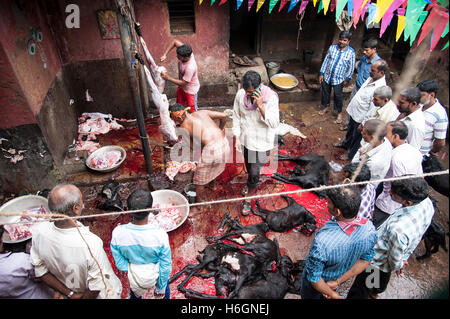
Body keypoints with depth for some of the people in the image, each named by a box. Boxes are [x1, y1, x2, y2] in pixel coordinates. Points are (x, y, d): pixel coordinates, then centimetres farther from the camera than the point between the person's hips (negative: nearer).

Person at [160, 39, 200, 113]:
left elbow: (183, 83, -31)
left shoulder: (190, 67, -41)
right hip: (181, 87, 8)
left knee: (192, 110, 11)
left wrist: (168, 78, -28)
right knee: (180, 106, 26)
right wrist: (165, 54, -15)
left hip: (190, 89, -8)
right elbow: (175, 41, -7)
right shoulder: (185, 52, -23)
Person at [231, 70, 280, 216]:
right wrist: (237, 138, 0)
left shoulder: (270, 98, -24)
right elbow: (236, 116, 1)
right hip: (246, 139, 4)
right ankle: (253, 183, 57)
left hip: (262, 142, -4)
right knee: (249, 166, 25)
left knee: (254, 171, 0)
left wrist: (260, 106, -37)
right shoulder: (240, 94, -12)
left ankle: (248, 199, 23)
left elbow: (274, 123, -27)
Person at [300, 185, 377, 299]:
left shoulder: (322, 241, -47)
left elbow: (313, 278, -32)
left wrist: (332, 294, -13)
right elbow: (365, 259, -12)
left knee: (308, 295, 30)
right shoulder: (370, 227, -28)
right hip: (341, 277, 4)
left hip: (320, 284, -4)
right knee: (323, 296, 36)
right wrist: (338, 281, -9)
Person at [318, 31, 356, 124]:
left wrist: (347, 79, -3)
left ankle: (340, 113, 24)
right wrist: (321, 73, 0)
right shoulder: (332, 47, -6)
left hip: (339, 79, -3)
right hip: (327, 76, 3)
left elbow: (351, 67, -4)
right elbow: (326, 60, 1)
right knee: (325, 92, 18)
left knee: (338, 96, 5)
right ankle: (326, 107, 43)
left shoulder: (351, 52, -11)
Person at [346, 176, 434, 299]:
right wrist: (403, 259, 8)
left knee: (361, 291, 21)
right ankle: (375, 291, 69)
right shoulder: (427, 203, -24)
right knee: (384, 276, 39)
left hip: (377, 261, -8)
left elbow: (395, 259, -27)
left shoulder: (398, 228, -47)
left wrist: (397, 266, -2)